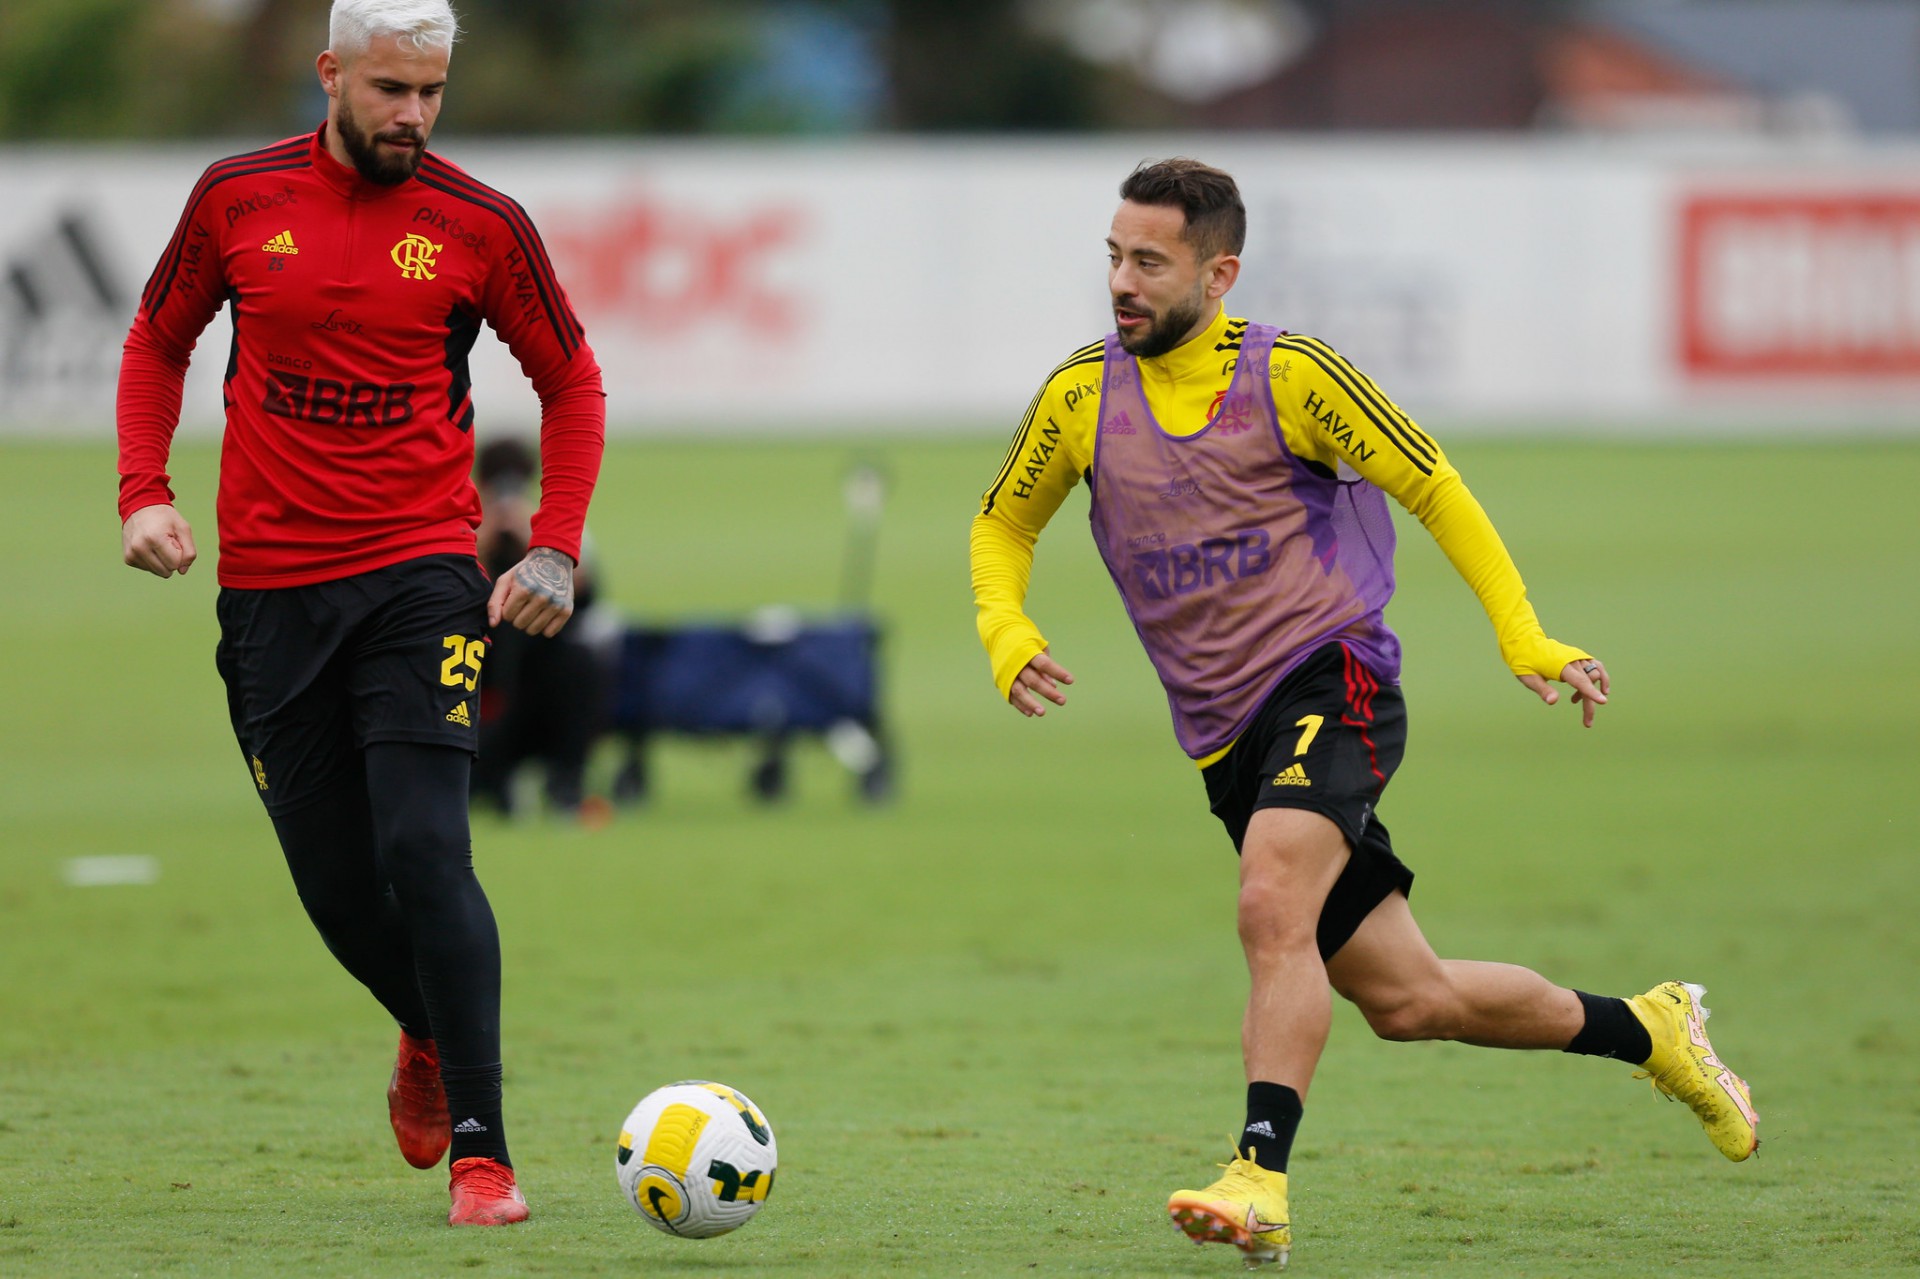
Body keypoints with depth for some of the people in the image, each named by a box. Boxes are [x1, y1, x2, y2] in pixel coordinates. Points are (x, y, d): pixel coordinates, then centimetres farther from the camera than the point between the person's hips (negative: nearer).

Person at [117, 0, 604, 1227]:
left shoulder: (481, 225, -3)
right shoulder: (238, 198, 1)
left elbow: (572, 383, 9)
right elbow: (159, 342, 16)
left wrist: (557, 549, -1)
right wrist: (145, 494, 2)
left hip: (421, 574, -2)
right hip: (270, 586, 2)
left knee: (423, 852, -16)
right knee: (333, 881, 5)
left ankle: (481, 1147, -12)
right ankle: (430, 1037, 36)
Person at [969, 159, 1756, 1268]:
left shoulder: (1287, 374, -6)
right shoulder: (1080, 396, 4)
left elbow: (1435, 489, 2)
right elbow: (1003, 527, 19)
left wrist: (1525, 638, -5)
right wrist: (1006, 634, -2)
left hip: (1332, 681, -5)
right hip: (1226, 738, 5)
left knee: (1273, 906, -31)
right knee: (1404, 999, 6)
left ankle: (1261, 1182, -35)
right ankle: (1648, 1030, 27)